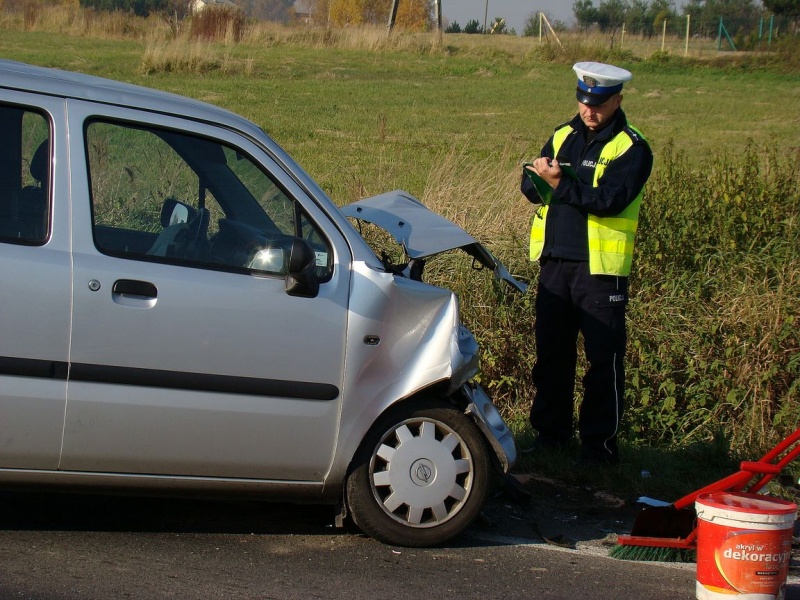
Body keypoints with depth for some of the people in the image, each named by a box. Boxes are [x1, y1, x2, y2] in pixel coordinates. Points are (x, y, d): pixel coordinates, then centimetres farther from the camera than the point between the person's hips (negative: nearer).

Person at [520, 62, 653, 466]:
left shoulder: (631, 148, -7)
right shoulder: (563, 136, 12)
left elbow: (611, 200, -21)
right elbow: (533, 188, 5)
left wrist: (560, 184, -22)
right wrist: (539, 178, -18)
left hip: (601, 268, -6)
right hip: (555, 262, 6)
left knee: (603, 359, -1)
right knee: (551, 353, 13)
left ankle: (600, 444, 5)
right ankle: (551, 432, 25)